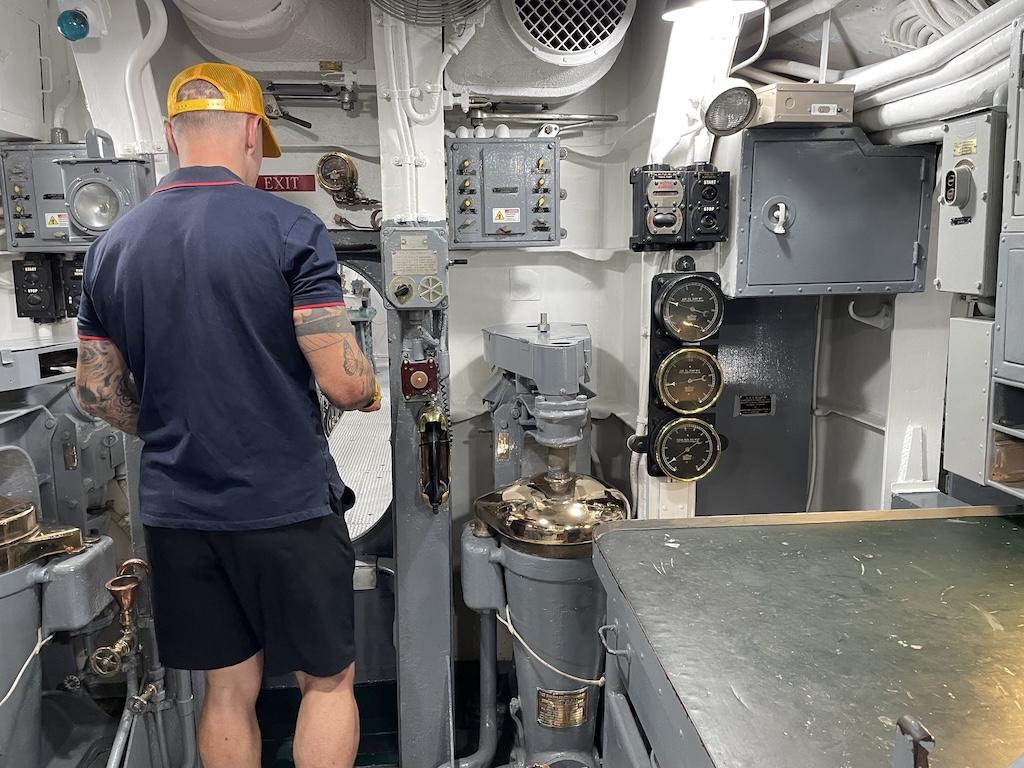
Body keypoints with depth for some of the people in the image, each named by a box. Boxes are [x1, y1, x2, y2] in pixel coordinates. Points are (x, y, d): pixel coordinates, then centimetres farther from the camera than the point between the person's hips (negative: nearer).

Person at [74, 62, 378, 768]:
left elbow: (98, 392, 9)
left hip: (178, 510, 5)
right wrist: (368, 394, 5)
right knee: (328, 682, 14)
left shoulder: (113, 246, 5)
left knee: (229, 689, 19)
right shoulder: (289, 229, -12)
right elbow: (343, 381, -17)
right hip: (287, 506, -5)